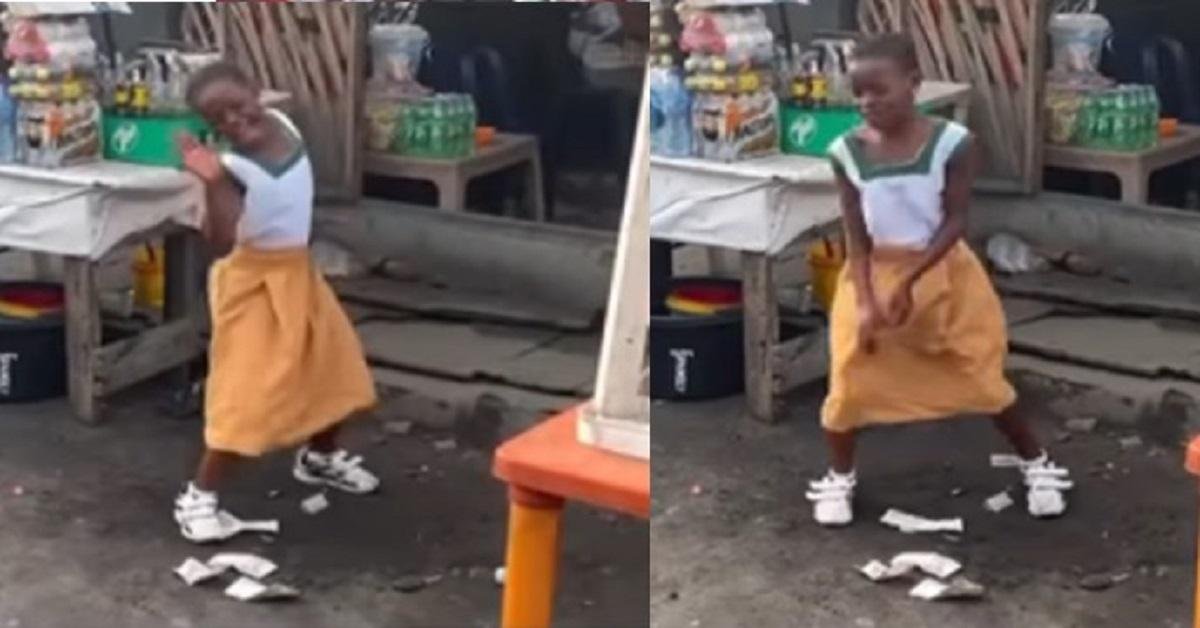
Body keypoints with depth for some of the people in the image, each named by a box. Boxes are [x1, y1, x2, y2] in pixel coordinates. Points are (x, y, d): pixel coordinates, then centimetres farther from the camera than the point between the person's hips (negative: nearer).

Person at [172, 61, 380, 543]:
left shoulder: (281, 124, -5)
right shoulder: (232, 167, -26)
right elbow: (220, 242, -37)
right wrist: (211, 182, -45)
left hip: (297, 270, 8)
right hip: (253, 281, -8)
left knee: (333, 365, 20)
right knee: (248, 390, -11)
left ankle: (320, 457, 44)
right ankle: (198, 496, -1)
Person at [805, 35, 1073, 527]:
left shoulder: (951, 142, -18)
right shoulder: (847, 152, -11)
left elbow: (955, 220, -15)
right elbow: (856, 236, -7)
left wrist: (909, 281, -22)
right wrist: (865, 302, -17)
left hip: (944, 273, -2)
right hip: (875, 275, 2)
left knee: (981, 377, 6)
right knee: (850, 381, 1)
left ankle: (1036, 466, 26)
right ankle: (839, 479, 24)